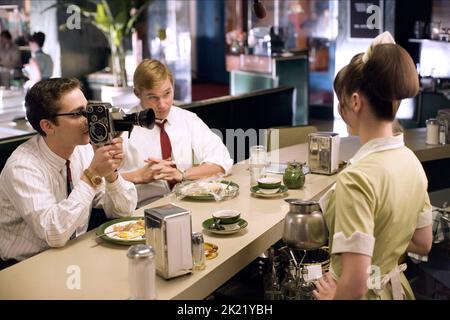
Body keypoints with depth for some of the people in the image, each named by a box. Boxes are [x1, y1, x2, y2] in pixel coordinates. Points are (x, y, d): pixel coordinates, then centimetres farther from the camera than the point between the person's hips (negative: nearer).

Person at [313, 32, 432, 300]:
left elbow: (355, 285, -28)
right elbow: (423, 244, 7)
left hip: (365, 294, -7)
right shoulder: (412, 161, -5)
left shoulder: (357, 178, -29)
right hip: (395, 287, 7)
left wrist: (331, 296, -9)